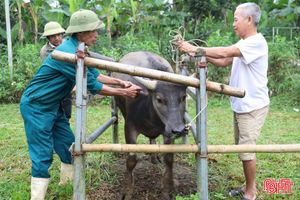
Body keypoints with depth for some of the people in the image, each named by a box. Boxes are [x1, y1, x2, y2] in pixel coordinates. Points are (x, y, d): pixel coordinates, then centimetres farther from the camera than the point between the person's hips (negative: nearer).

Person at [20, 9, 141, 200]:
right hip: (36, 107, -9)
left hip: (53, 105, 10)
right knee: (43, 155, -5)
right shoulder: (68, 53, -27)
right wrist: (124, 92, -16)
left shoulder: (77, 49, 4)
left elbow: (94, 75, 10)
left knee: (67, 144, 14)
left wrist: (119, 82, -2)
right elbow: (93, 86, -23)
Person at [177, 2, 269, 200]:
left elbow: (225, 52, -27)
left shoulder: (257, 42, -19)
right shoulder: (243, 44, 11)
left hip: (253, 107, -9)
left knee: (246, 149, -2)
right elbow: (224, 61, 11)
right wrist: (204, 56, -3)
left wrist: (196, 50, -23)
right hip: (240, 105, 9)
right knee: (242, 148, 16)